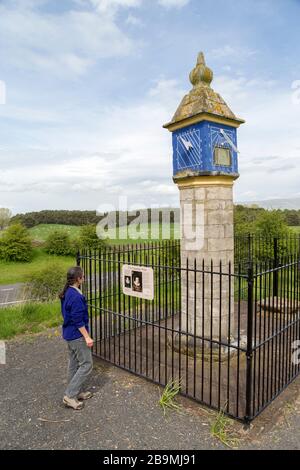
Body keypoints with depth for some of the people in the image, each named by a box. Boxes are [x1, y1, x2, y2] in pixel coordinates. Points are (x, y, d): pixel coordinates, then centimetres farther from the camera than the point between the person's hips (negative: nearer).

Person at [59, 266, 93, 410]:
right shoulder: (76, 296, -25)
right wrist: (87, 337, -17)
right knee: (86, 364, 1)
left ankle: (76, 392, 30)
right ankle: (70, 395, 5)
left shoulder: (66, 293, 5)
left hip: (69, 334, 10)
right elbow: (78, 320, -24)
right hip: (77, 335, -10)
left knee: (74, 364, 18)